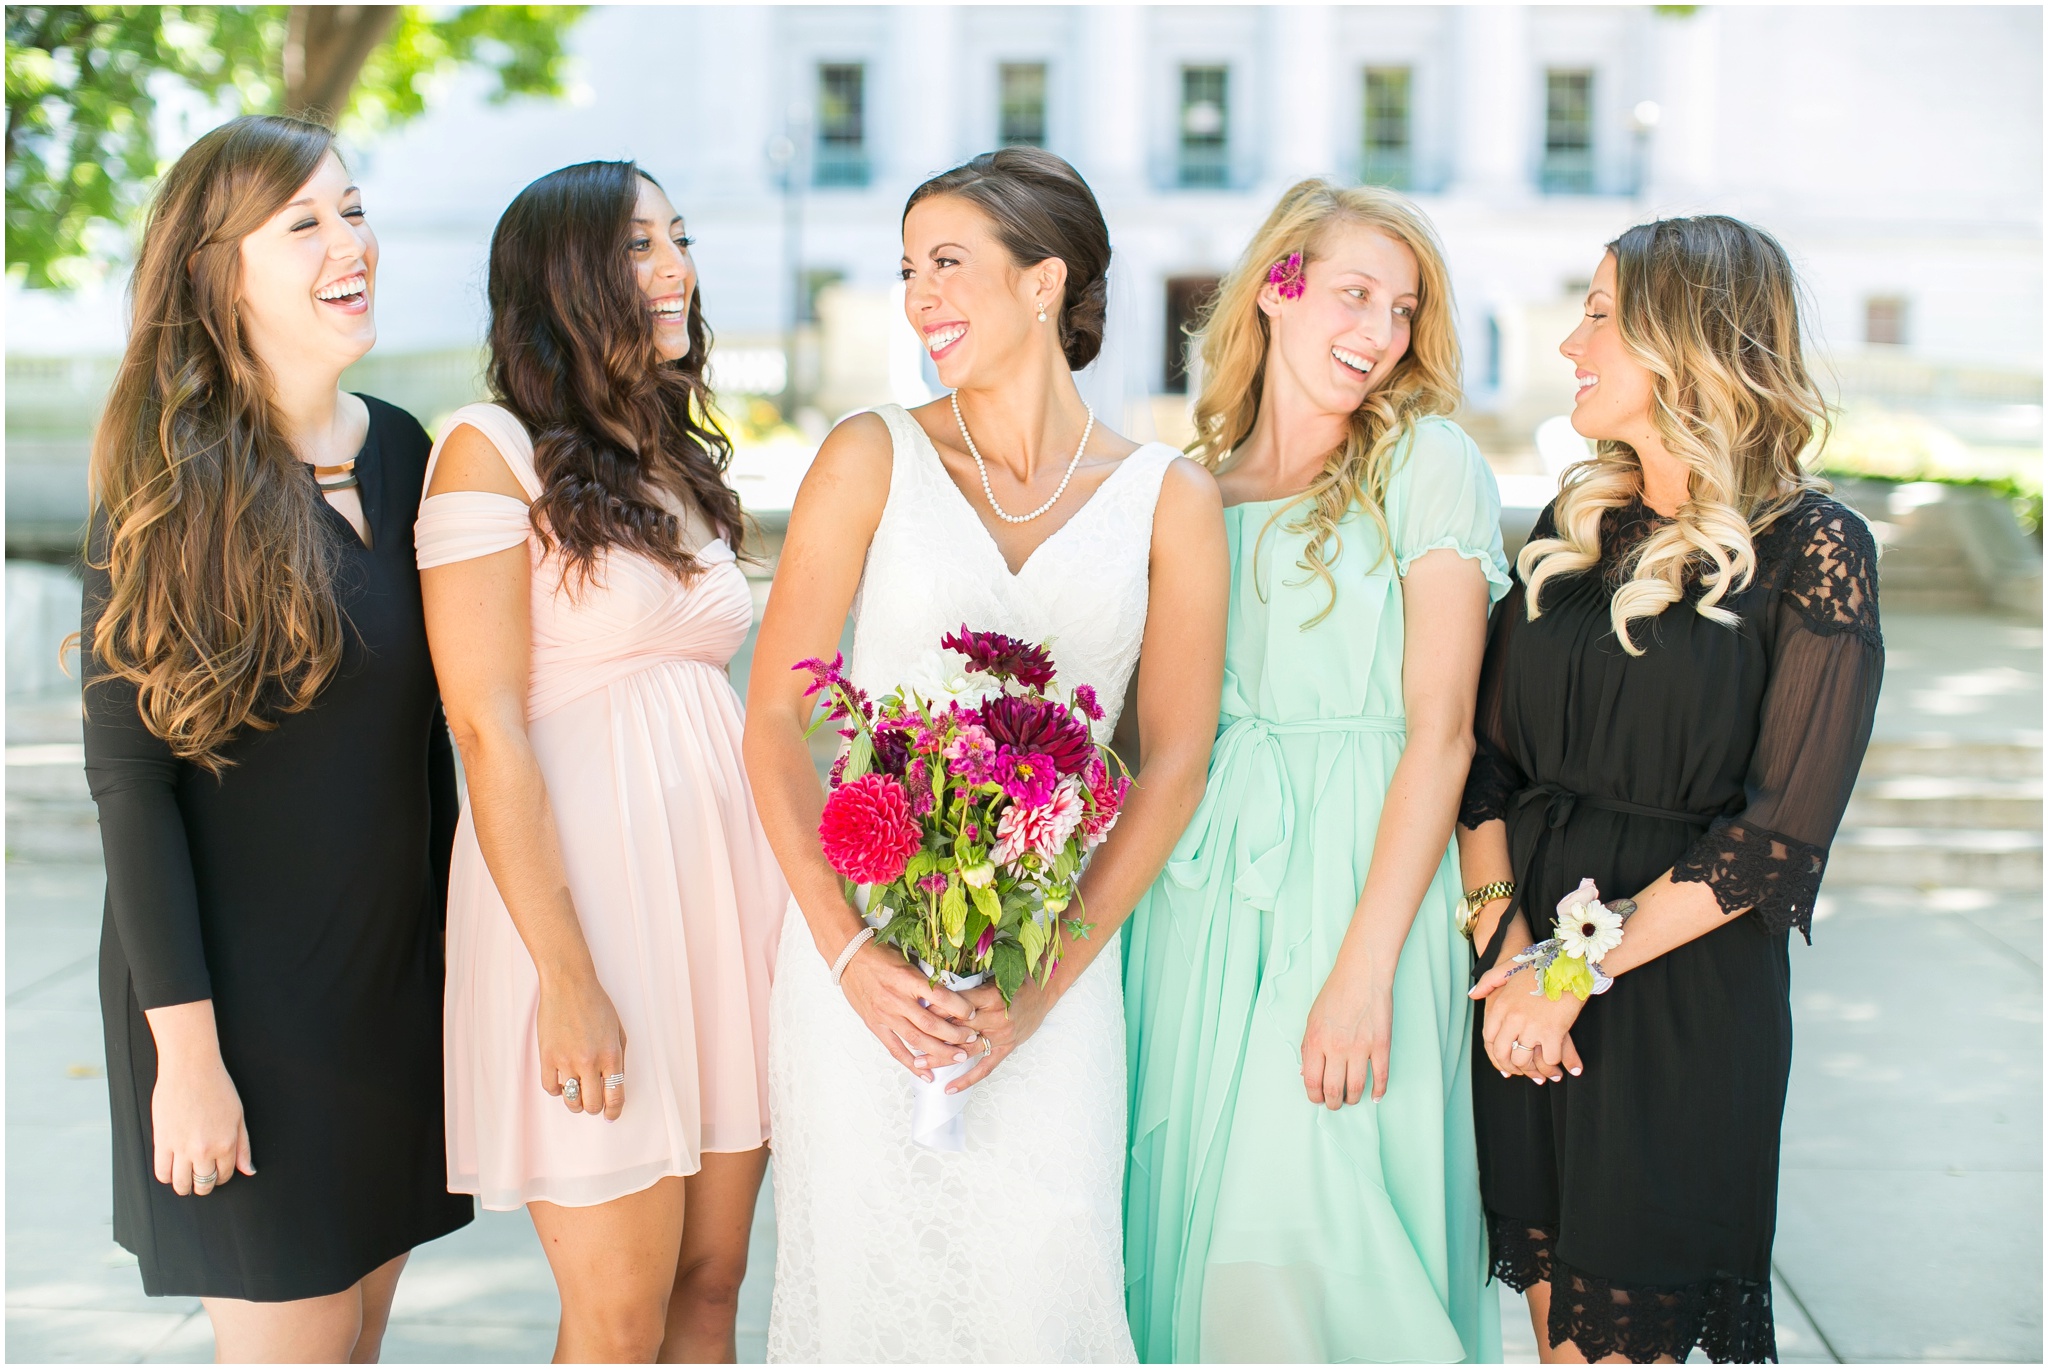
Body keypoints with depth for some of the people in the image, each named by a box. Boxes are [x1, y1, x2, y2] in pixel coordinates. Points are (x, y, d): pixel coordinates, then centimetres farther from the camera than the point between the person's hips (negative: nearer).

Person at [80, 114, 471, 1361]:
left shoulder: (399, 450, 5)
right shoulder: (171, 485, -13)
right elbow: (127, 770, -14)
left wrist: (458, 930, 14)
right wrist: (186, 1045, -17)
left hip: (400, 972, 6)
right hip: (247, 982, -6)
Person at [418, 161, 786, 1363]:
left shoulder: (685, 465, 16)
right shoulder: (494, 451, -6)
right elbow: (489, 733, -13)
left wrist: (785, 903, 13)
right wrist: (567, 977, -18)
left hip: (724, 868, 7)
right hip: (579, 886, -7)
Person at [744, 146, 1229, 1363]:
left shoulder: (1168, 498, 3)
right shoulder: (875, 458, 2)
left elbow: (1174, 766, 2)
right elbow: (776, 716, -1)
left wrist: (1044, 983, -8)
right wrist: (846, 950, -11)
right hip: (864, 947, 0)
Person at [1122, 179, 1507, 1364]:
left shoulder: (1429, 465, -3)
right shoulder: (1198, 481, 10)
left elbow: (1440, 730, -10)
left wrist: (1365, 967, -17)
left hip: (1361, 871, -4)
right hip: (1202, 880, 4)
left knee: (1307, 1233, -5)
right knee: (1200, 1210, 7)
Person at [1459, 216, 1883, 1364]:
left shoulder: (1813, 552, -9)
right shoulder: (1578, 524, 7)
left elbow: (1781, 834, -14)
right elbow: (1489, 755, 5)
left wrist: (1580, 969, -15)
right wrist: (1506, 947, -9)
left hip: (1690, 984, -4)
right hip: (1536, 973, 5)